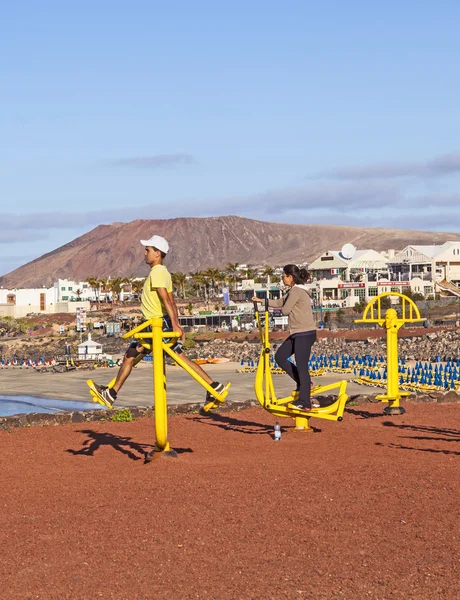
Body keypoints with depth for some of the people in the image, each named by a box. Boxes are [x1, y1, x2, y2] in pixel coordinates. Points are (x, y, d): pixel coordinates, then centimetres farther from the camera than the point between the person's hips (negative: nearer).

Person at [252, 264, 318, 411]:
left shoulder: (296, 291, -15)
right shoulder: (295, 290, 16)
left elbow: (285, 310, -14)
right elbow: (280, 303, 23)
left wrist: (282, 307, 9)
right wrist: (261, 300, 22)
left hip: (305, 334, -10)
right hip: (298, 333, 10)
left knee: (301, 367, -8)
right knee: (280, 356, 12)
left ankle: (304, 402, -5)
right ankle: (303, 383, 18)